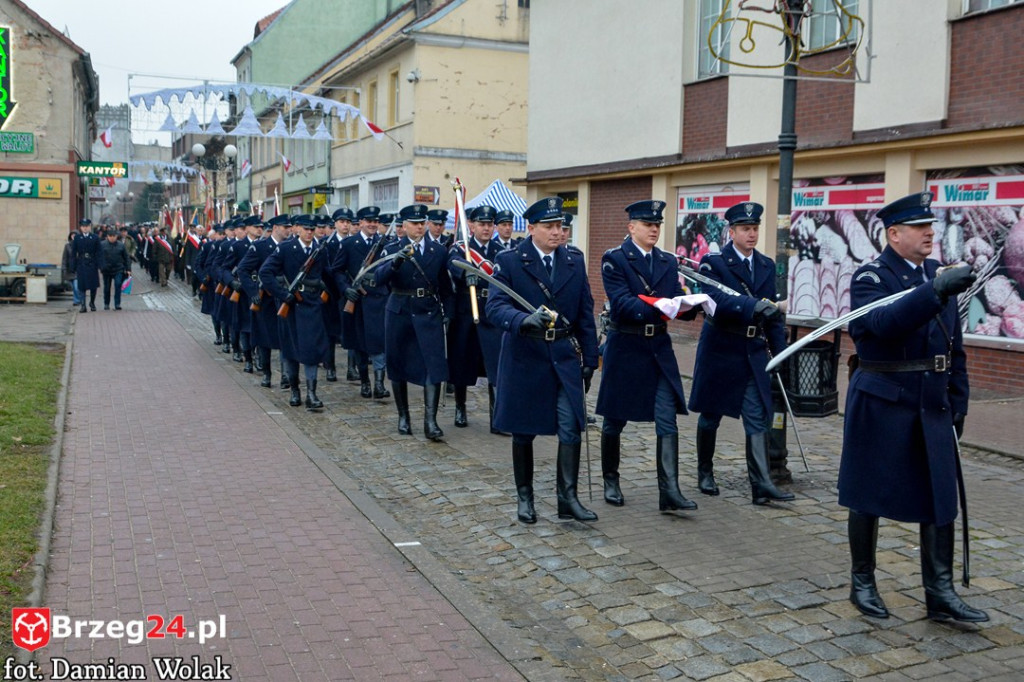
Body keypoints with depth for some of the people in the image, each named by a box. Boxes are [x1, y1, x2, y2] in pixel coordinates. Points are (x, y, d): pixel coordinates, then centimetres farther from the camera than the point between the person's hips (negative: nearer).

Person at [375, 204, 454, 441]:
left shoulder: (439, 251, 5)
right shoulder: (392, 249, 0)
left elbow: (445, 287, 12)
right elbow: (379, 277, -16)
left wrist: (447, 314, 6)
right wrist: (396, 262, -33)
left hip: (429, 314, 0)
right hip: (399, 314, 0)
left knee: (435, 365, -11)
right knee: (398, 366, 8)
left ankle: (430, 420, -10)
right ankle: (403, 416, 22)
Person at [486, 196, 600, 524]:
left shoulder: (575, 263, 7)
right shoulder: (508, 261, -5)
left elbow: (585, 315, 10)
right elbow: (495, 306, -17)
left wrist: (590, 359, 7)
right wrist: (524, 320, -37)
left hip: (565, 358, 2)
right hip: (524, 357, -2)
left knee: (571, 429, -7)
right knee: (523, 432, 9)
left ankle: (568, 498, 2)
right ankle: (524, 497, 24)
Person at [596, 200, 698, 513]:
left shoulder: (668, 262, 11)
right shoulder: (614, 259, -6)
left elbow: (675, 300, 4)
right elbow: (622, 303, -18)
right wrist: (657, 308, -31)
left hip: (659, 348, 4)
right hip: (625, 347, -4)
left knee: (667, 419, -5)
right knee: (615, 419, 9)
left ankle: (669, 490, -6)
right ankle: (611, 481, 26)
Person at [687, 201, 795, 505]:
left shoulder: (766, 265, 9)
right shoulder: (713, 262, -8)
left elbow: (773, 313, 11)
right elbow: (716, 299, -26)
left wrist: (780, 349, 5)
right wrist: (754, 305, -39)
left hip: (753, 352, 4)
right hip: (720, 350, -4)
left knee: (758, 417, -3)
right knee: (711, 414, 10)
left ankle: (761, 484, -4)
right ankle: (705, 473, 27)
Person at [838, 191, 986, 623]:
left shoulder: (939, 275, 11)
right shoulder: (870, 278, -8)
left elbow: (954, 347, 15)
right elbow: (884, 323, -30)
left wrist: (958, 402, 13)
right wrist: (935, 292, -39)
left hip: (933, 407, 6)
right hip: (882, 405, -6)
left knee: (940, 497, 6)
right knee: (869, 496, 6)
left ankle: (940, 594, 15)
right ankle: (862, 583, 21)